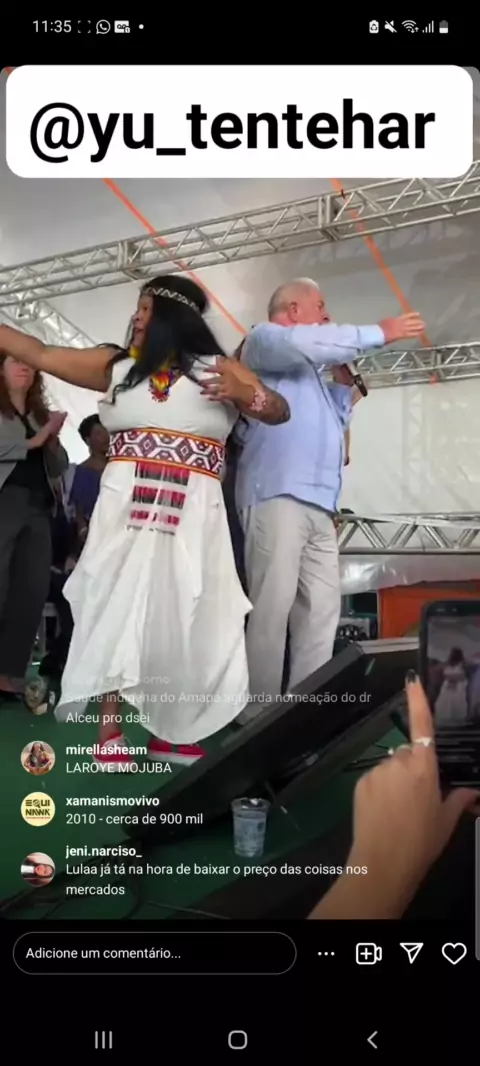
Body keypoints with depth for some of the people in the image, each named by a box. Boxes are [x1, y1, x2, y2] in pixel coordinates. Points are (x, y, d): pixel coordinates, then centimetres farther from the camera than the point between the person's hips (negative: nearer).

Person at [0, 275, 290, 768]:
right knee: (117, 611, -5)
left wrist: (246, 393, -15)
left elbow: (280, 411, 5)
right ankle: (110, 733, 0)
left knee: (182, 617, 2)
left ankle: (168, 732, 15)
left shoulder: (218, 368, 8)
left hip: (190, 516, -1)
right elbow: (40, 354, 15)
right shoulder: (116, 364, 12)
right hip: (125, 509, 1)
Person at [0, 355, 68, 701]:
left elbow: (59, 467, 18)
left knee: (33, 592, 1)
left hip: (38, 507, 6)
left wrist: (53, 440, 0)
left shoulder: (42, 414, 21)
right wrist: (32, 441, -9)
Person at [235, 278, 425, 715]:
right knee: (272, 607, -12)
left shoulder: (311, 369, 33)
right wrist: (379, 334, -9)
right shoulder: (263, 340, 9)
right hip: (278, 493, -8)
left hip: (319, 502, 9)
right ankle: (259, 715, -8)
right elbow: (306, 343, -14)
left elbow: (334, 424, 33)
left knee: (322, 609, 2)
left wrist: (345, 382, 22)